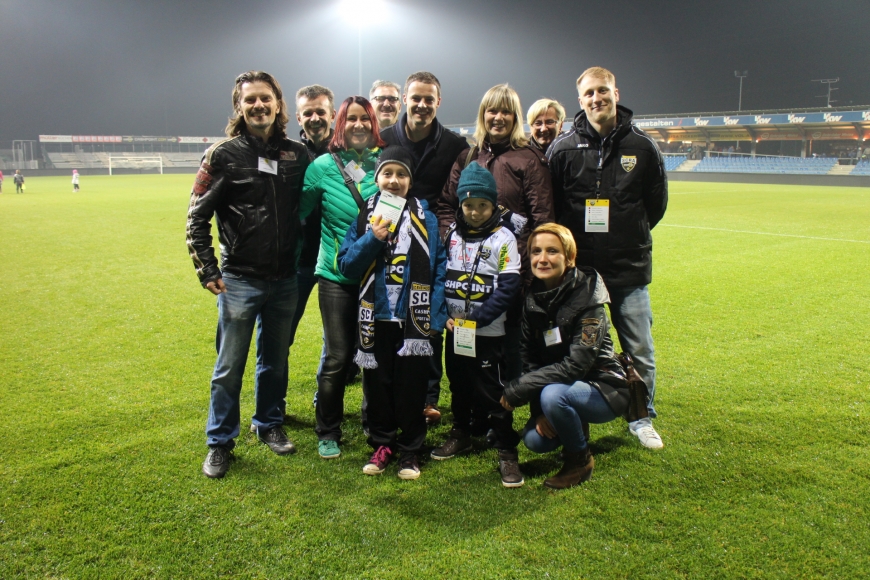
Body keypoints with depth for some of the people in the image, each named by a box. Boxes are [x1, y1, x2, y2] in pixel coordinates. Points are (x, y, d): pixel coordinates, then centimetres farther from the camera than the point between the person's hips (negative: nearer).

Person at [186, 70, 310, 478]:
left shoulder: (297, 154, 4)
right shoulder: (223, 154, -5)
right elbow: (197, 218, -4)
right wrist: (207, 271, -8)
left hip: (285, 279, 3)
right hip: (239, 279, -3)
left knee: (276, 360, 16)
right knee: (230, 366, 5)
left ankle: (269, 424, 35)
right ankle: (220, 443, 21)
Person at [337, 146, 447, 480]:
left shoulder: (425, 218, 0)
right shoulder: (364, 217, 3)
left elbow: (439, 267, -3)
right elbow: (346, 265, -2)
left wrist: (436, 315, -10)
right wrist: (372, 239, -16)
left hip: (413, 318, -1)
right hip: (375, 318, 2)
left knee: (411, 385, 7)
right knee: (377, 383, 11)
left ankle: (410, 450, 22)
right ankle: (382, 444, 28)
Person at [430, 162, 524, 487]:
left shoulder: (503, 239, -8)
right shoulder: (451, 235, 6)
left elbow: (508, 289, -12)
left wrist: (475, 319, -16)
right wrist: (445, 315, -6)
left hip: (488, 334, -5)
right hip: (454, 331, 5)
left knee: (492, 393, -2)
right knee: (459, 386, 19)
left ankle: (507, 451, 10)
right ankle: (461, 435, 37)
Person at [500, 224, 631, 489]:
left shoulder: (586, 297, -21)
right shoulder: (532, 298, -4)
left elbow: (577, 364, -28)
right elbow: (529, 359, -3)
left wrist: (517, 390, -27)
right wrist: (540, 411, -16)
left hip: (604, 388, -5)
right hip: (559, 385, 6)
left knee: (553, 395, -33)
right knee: (535, 439, -15)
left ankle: (580, 460, -6)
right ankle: (576, 427, 18)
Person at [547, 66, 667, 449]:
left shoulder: (642, 147, 2)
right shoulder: (563, 149, 0)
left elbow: (657, 202, 10)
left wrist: (630, 236, 6)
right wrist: (571, 241, 0)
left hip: (630, 268, 1)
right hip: (577, 267, 0)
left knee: (640, 350, 9)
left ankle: (642, 418, 27)